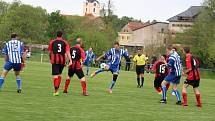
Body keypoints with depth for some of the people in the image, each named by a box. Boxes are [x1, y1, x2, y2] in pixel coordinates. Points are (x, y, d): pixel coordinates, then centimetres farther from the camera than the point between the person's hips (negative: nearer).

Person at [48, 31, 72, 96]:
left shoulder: (52, 42, 5)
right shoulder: (65, 42, 6)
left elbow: (50, 52, 11)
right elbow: (67, 52, -4)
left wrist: (51, 59, 27)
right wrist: (70, 61, -8)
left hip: (55, 60, -2)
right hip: (62, 60, 2)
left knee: (55, 75, -4)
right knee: (59, 74, 17)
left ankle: (56, 91, -17)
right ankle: (57, 90, 14)